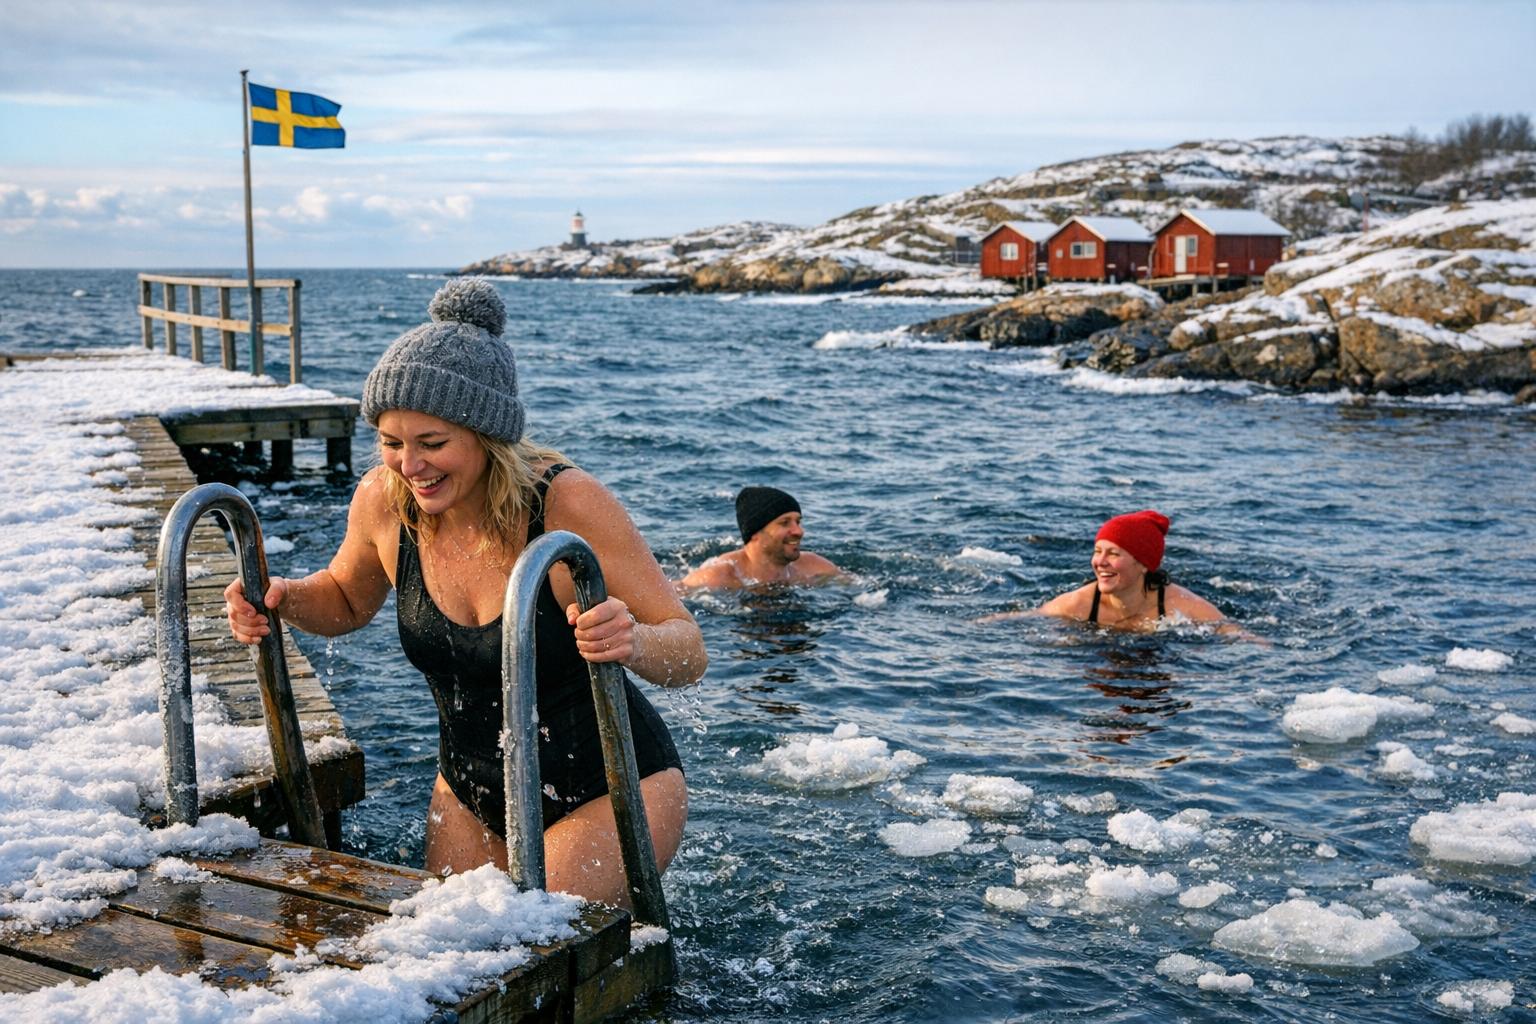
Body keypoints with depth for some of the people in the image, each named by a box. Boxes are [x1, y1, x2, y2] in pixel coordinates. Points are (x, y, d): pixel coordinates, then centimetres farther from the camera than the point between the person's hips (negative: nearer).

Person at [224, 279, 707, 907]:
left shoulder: (569, 505, -25)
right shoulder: (383, 501, -12)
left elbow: (690, 653, -19)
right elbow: (348, 600, 12)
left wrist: (633, 641, -42)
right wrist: (284, 599, -10)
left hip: (615, 789, -5)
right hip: (472, 794, 6)